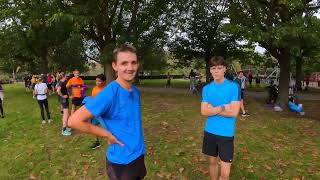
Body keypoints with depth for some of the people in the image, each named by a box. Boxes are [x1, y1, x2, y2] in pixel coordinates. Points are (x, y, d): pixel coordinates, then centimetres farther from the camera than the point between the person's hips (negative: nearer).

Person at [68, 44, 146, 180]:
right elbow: (74, 121, -25)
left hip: (139, 155, 7)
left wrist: (138, 144, 6)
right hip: (121, 161, -6)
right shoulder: (109, 93, -25)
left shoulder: (136, 91, -3)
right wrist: (108, 135, -19)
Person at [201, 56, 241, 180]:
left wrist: (212, 109, -11)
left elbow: (234, 112, -16)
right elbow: (204, 111, -6)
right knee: (212, 162, 20)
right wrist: (223, 107, -15)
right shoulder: (206, 88, 2)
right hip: (209, 131, 4)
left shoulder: (234, 87, -9)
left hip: (226, 133, -3)